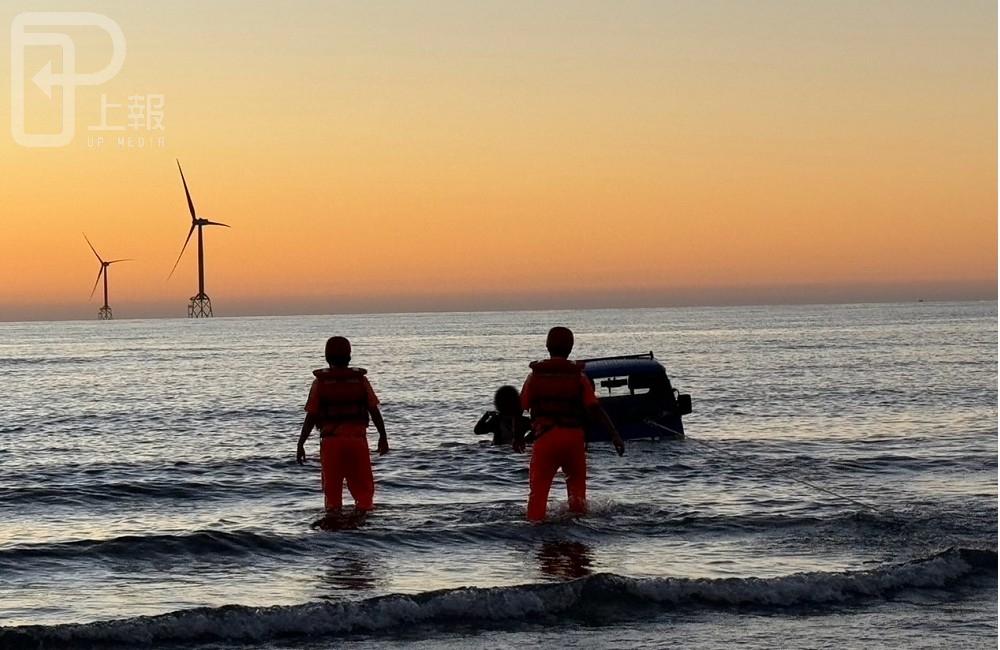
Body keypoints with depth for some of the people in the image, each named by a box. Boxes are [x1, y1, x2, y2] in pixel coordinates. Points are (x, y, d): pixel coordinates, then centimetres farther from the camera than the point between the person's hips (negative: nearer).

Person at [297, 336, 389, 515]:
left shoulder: (320, 382, -2)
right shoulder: (360, 380, 2)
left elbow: (311, 417, -5)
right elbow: (374, 411, 0)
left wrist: (301, 444, 0)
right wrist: (383, 437, 9)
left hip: (331, 440, -1)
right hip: (357, 439, 1)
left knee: (332, 488, 8)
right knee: (363, 487, 10)